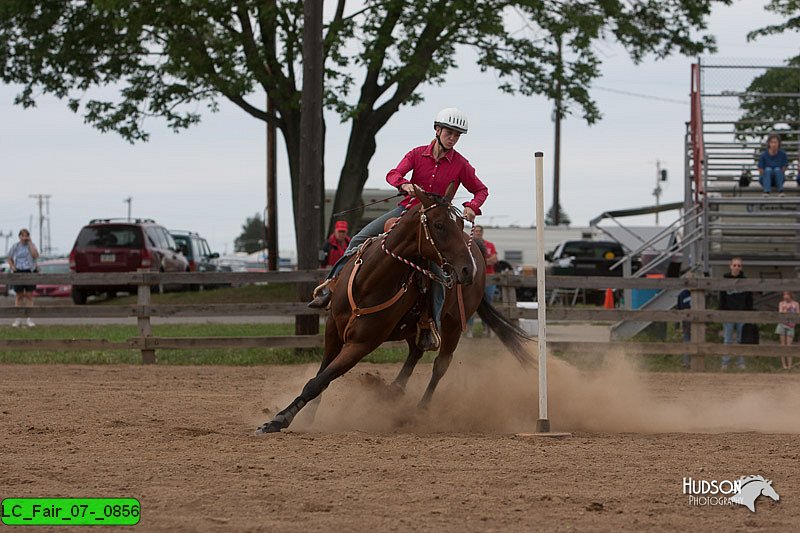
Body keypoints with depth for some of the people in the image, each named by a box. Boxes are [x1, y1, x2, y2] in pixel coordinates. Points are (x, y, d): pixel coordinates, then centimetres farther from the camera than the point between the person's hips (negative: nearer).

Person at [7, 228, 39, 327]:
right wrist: (12, 267, -3)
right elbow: (10, 259, 16)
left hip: (30, 272, -1)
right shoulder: (15, 247, 6)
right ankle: (18, 319, 8)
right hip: (18, 272, 1)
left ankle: (29, 319, 2)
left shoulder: (31, 245, 2)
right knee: (19, 296, 5)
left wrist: (30, 243, -12)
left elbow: (35, 255, -16)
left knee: (29, 295, -2)